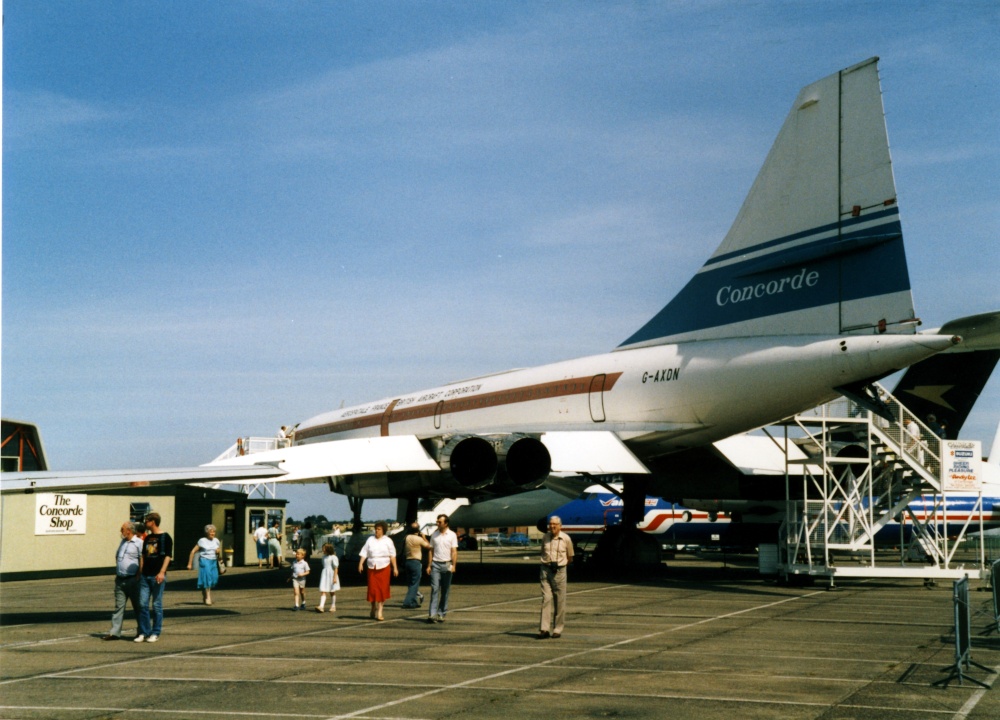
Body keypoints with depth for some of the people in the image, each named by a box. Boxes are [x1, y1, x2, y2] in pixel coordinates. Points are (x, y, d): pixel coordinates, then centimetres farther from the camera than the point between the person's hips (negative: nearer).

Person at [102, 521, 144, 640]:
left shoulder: (139, 543, -9)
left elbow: (143, 561, -13)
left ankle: (142, 631, 14)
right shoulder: (122, 542, 15)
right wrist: (116, 572, 15)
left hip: (132, 580, -7)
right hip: (120, 580, 7)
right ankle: (115, 632, 2)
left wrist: (138, 576, -16)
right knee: (119, 606, 3)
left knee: (138, 607, 4)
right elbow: (117, 557, 26)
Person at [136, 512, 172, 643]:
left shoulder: (165, 537, -3)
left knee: (157, 605, -1)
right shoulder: (147, 538, 16)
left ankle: (155, 633, 6)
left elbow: (168, 556, -9)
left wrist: (162, 572, -19)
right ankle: (144, 632, 8)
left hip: (157, 576, -6)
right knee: (143, 604, 2)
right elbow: (143, 556, 20)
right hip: (145, 575, 6)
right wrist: (140, 573, 14)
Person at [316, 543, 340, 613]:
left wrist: (335, 577, -16)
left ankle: (333, 606, 19)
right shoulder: (324, 557, 9)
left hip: (331, 575, -5)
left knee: (332, 592, 8)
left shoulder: (333, 557, -11)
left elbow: (335, 568, -12)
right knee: (323, 591, -7)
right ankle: (321, 606, -16)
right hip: (324, 575, 5)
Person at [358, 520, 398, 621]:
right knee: (373, 589, 0)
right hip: (372, 568, 1)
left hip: (384, 567, -1)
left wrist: (395, 567, -3)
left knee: (382, 589, -4)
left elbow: (392, 555, 3)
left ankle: (379, 612, 0)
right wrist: (361, 563, -9)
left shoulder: (388, 541, 4)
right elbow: (364, 552, 4)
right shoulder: (370, 540, 9)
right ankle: (373, 610, 19)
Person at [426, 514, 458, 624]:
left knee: (445, 591, 5)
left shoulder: (452, 535, 1)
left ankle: (441, 614, 12)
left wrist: (453, 565, -14)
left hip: (446, 565, -1)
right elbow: (431, 551, 10)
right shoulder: (434, 534, 8)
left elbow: (454, 551, -4)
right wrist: (429, 565, 3)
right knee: (435, 589, -9)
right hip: (435, 565, 1)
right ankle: (432, 614, -16)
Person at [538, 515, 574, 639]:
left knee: (560, 601, 2)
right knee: (546, 599, -7)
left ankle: (558, 629, 9)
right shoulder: (545, 538, 5)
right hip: (546, 570, 1)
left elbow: (570, 557, 10)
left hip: (559, 571, -1)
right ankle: (544, 628, -10)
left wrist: (560, 565, 9)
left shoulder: (566, 539, -2)